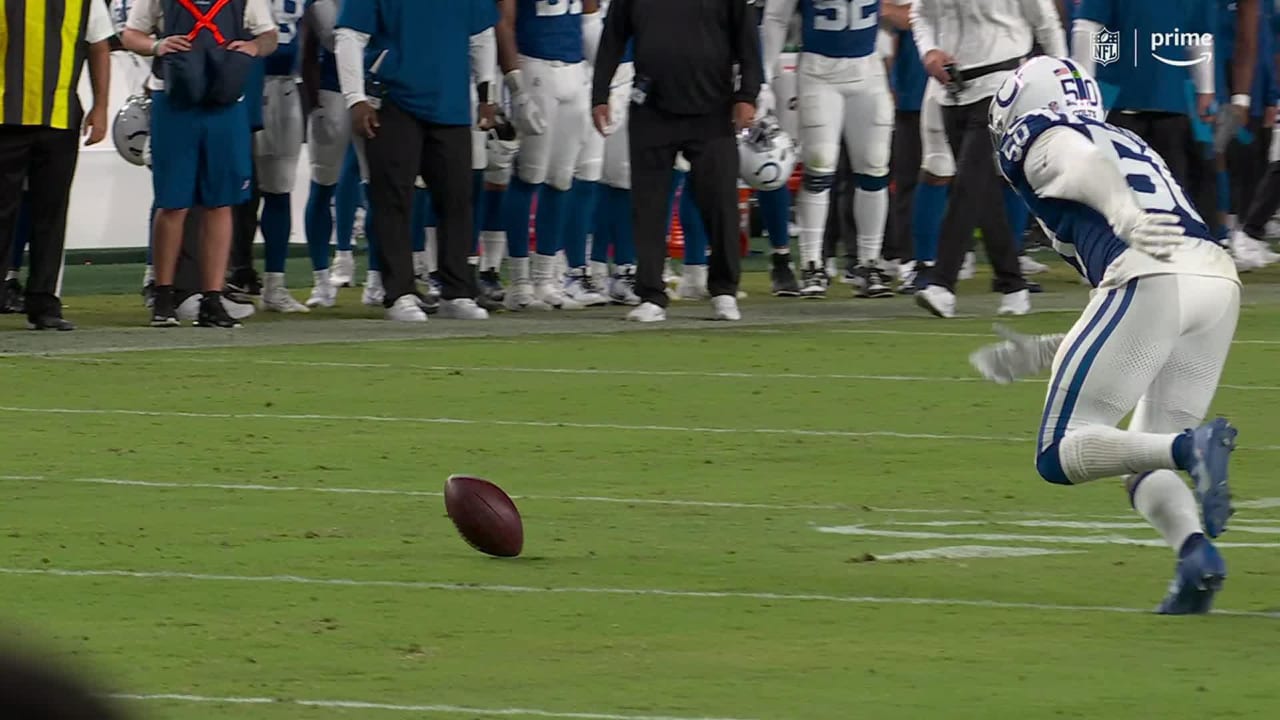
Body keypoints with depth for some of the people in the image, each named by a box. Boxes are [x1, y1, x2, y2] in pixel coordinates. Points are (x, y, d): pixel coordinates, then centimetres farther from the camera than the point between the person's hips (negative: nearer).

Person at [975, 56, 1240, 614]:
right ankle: (1195, 551, -13)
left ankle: (1190, 446, -26)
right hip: (1220, 280, 7)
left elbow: (1089, 166, -11)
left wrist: (1126, 218, -29)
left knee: (1061, 455, -2)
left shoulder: (1044, 143, 16)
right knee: (1144, 467, 17)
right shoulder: (1131, 145, 38)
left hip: (1153, 278, -7)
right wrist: (1036, 354, 41)